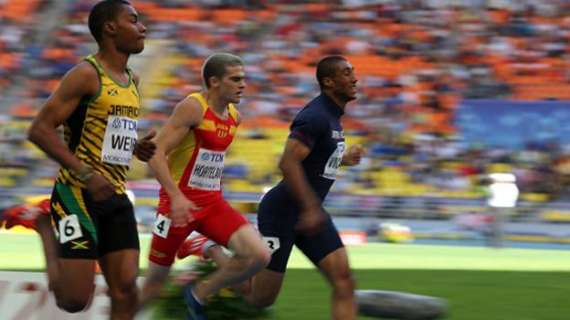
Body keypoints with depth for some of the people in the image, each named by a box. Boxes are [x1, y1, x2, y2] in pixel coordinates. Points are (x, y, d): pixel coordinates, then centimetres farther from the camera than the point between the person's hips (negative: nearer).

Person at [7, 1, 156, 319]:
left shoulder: (133, 81, 15)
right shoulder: (87, 75, -11)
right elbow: (40, 129, -16)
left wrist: (137, 148, 9)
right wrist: (86, 174, -22)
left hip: (116, 197, 7)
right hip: (79, 195, -7)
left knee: (126, 292, -3)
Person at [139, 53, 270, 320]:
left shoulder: (234, 116, 8)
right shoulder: (192, 107, -16)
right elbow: (156, 153, -21)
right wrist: (176, 197, -31)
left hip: (212, 202, 6)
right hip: (180, 203, -6)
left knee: (259, 255, -14)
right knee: (153, 284, 0)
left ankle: (198, 295, 5)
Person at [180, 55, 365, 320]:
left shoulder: (331, 115, 12)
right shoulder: (315, 116, -19)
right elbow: (288, 163, -29)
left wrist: (341, 159, 15)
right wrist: (310, 208, -32)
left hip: (309, 211, 9)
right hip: (283, 211, -9)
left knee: (344, 283, -7)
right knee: (260, 297, 2)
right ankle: (209, 250, 23)